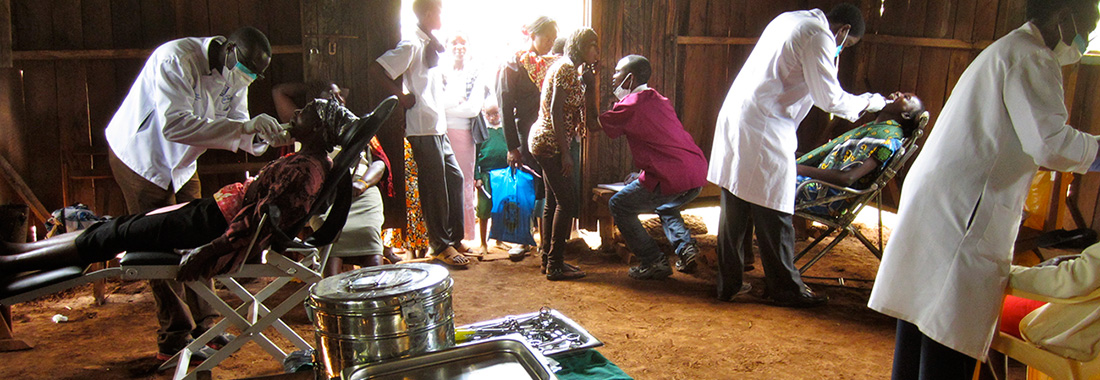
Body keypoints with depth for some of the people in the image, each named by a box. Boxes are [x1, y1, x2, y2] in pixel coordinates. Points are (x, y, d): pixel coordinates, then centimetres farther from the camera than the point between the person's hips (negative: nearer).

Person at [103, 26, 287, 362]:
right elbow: (175, 125, -41)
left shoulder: (235, 76, -6)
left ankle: (203, 325, 15)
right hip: (139, 156, -7)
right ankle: (174, 339, 2)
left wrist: (262, 136, -31)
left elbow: (238, 130, -8)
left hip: (180, 163, 7)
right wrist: (243, 126, -46)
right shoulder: (175, 59, -30)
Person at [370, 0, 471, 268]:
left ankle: (454, 238, 22)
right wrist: (402, 96, -15)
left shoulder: (431, 46, 16)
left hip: (438, 128, 9)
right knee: (435, 186, -3)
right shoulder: (412, 46, -12)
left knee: (454, 178, 12)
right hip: (423, 129, -9)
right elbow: (377, 70, -19)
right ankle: (441, 246, 8)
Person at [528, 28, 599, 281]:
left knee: (553, 201, 14)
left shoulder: (569, 68, 17)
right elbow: (556, 113, -20)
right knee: (567, 201, -7)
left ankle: (550, 259, 21)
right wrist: (565, 153, -21)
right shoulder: (567, 69, -14)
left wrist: (590, 75, 13)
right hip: (551, 143, -10)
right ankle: (555, 265, -3)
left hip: (543, 142, 10)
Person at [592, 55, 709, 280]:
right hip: (698, 175, 9)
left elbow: (596, 124, 6)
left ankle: (654, 263, 7)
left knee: (619, 205, 10)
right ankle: (685, 246, 14)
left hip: (672, 178, -9)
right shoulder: (659, 100, 18)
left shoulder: (631, 105, -6)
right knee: (665, 206, 38)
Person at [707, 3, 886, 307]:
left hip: (734, 119, 9)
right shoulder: (818, 36, -9)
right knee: (774, 215, 3)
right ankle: (786, 288, 16)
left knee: (735, 211, 13)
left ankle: (729, 284, 22)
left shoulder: (791, 20, 19)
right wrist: (869, 102, 6)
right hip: (764, 132, -9)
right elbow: (830, 99, -10)